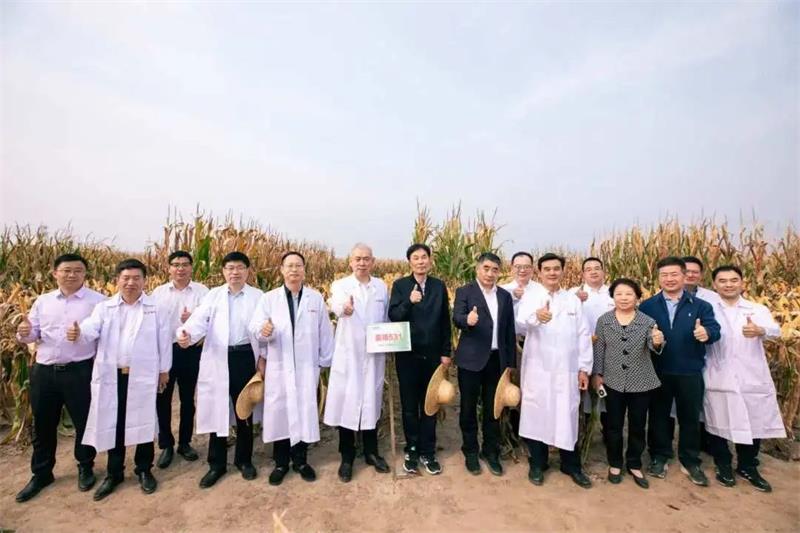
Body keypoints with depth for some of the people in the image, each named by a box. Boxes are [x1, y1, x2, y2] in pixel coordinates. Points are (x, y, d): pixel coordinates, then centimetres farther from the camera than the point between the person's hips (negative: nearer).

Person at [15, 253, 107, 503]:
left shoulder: (97, 300, -6)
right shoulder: (43, 301, 9)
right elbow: (33, 333, 10)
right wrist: (24, 333, -11)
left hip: (79, 371, -4)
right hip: (43, 371, 4)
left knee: (84, 422, 9)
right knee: (43, 425, 17)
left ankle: (85, 467, 32)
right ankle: (41, 473, 37)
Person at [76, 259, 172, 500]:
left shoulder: (156, 308, -1)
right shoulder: (104, 307, 5)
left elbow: (163, 340, 1)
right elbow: (91, 328, -13)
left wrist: (164, 370, 2)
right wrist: (78, 332, -37)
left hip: (143, 376, -2)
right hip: (111, 376, 2)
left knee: (143, 422, 8)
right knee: (112, 424, 12)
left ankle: (144, 469, 27)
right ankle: (114, 473, 30)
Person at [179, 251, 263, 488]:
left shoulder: (258, 296, 2)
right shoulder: (213, 295, 5)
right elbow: (199, 320, -8)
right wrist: (186, 334, -30)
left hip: (245, 357, -1)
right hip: (217, 360, 1)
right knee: (217, 411, 9)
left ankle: (244, 460, 30)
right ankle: (217, 464, 26)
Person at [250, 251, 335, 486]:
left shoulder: (316, 298, 3)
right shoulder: (269, 298, 2)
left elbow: (325, 332, 4)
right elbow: (255, 327, -7)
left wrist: (325, 361, 4)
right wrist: (263, 331, -30)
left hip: (307, 367, 0)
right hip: (278, 367, 0)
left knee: (305, 413, 6)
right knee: (279, 413, 6)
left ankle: (301, 460, 26)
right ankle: (281, 463, 25)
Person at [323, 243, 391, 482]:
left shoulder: (382, 286, 5)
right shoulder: (340, 285, -6)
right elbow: (336, 304, -29)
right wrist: (344, 309, -52)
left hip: (374, 355, 3)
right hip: (348, 355, -2)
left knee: (371, 403, 13)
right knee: (347, 403, 5)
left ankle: (371, 451, 31)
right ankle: (347, 457, 23)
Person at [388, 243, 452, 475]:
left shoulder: (439, 286, 3)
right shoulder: (400, 285, -3)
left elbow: (445, 321, 4)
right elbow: (393, 317, -11)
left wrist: (446, 352, 2)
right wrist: (409, 302, -28)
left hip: (432, 354, 2)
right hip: (407, 354, -1)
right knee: (409, 405, 11)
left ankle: (428, 452, 26)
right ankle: (412, 450, 28)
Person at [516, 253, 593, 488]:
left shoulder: (573, 300, 8)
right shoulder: (530, 297, -2)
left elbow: (583, 336, 8)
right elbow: (521, 322, -22)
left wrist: (584, 368, 2)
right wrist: (536, 316, -45)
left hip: (567, 370, 2)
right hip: (538, 369, -2)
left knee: (567, 417, 10)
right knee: (537, 415, 7)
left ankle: (572, 466, 28)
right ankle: (537, 464, 24)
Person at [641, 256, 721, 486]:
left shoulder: (700, 306, 1)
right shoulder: (647, 306, 1)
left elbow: (714, 328, -11)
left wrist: (707, 333, -33)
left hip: (690, 372, 0)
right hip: (658, 372, 0)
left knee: (690, 417, 13)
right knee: (658, 415, 12)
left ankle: (690, 461, 30)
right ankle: (659, 457, 27)